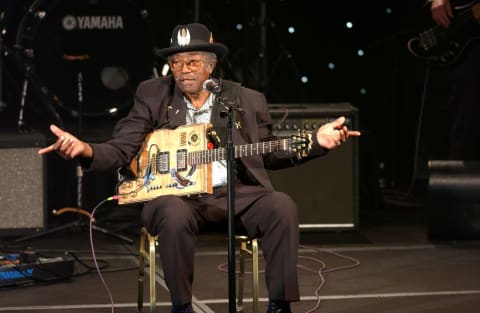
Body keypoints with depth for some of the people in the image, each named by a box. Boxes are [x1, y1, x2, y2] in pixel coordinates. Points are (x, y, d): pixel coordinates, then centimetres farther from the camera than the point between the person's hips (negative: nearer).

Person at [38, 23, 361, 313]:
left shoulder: (248, 100, 11)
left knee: (281, 206, -28)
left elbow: (270, 154, 17)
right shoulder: (152, 95, 8)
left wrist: (316, 142, 2)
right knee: (174, 215, -38)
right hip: (175, 194, -1)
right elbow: (120, 149, 5)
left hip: (235, 193, 2)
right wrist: (84, 149, -16)